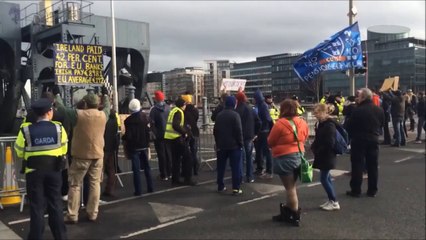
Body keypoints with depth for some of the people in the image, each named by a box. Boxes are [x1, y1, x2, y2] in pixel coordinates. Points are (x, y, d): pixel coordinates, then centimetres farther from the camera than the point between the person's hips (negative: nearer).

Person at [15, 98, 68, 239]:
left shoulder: (26, 130, -12)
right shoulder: (58, 128, -8)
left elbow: (20, 153, -3)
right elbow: (64, 150, 3)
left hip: (34, 172, -1)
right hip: (54, 170, 1)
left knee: (37, 206, 9)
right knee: (55, 204, 13)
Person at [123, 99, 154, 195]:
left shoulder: (128, 120, -16)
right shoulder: (145, 116, -1)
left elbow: (128, 136, -15)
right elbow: (149, 129, 4)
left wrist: (123, 138, 4)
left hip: (134, 147, -4)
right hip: (144, 145, 4)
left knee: (136, 169, 1)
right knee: (147, 167, 16)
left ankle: (138, 190, 3)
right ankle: (150, 187, 21)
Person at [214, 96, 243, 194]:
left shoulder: (219, 115, 7)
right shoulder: (235, 115, -11)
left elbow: (215, 130, 10)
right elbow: (238, 131, -15)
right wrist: (241, 143, -6)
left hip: (221, 145, 5)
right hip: (234, 145, -5)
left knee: (221, 167, 14)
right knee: (236, 167, 0)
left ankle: (220, 186, 19)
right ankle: (236, 188, -2)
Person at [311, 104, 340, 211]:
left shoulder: (329, 125, -20)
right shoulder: (322, 123, 9)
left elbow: (329, 143, -24)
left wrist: (317, 151, -17)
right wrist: (314, 147, 1)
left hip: (327, 156, -9)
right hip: (323, 156, 9)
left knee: (324, 179, -4)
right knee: (326, 178, 15)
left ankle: (334, 202, 6)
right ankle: (331, 200, 25)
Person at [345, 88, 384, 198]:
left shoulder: (357, 110, -16)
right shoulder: (379, 110, 3)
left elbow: (350, 126, -9)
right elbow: (382, 124, 11)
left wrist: (353, 135, 8)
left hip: (359, 140, -5)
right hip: (374, 140, 5)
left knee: (357, 165, 3)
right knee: (373, 166, 11)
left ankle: (356, 190, 6)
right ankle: (372, 190, 17)